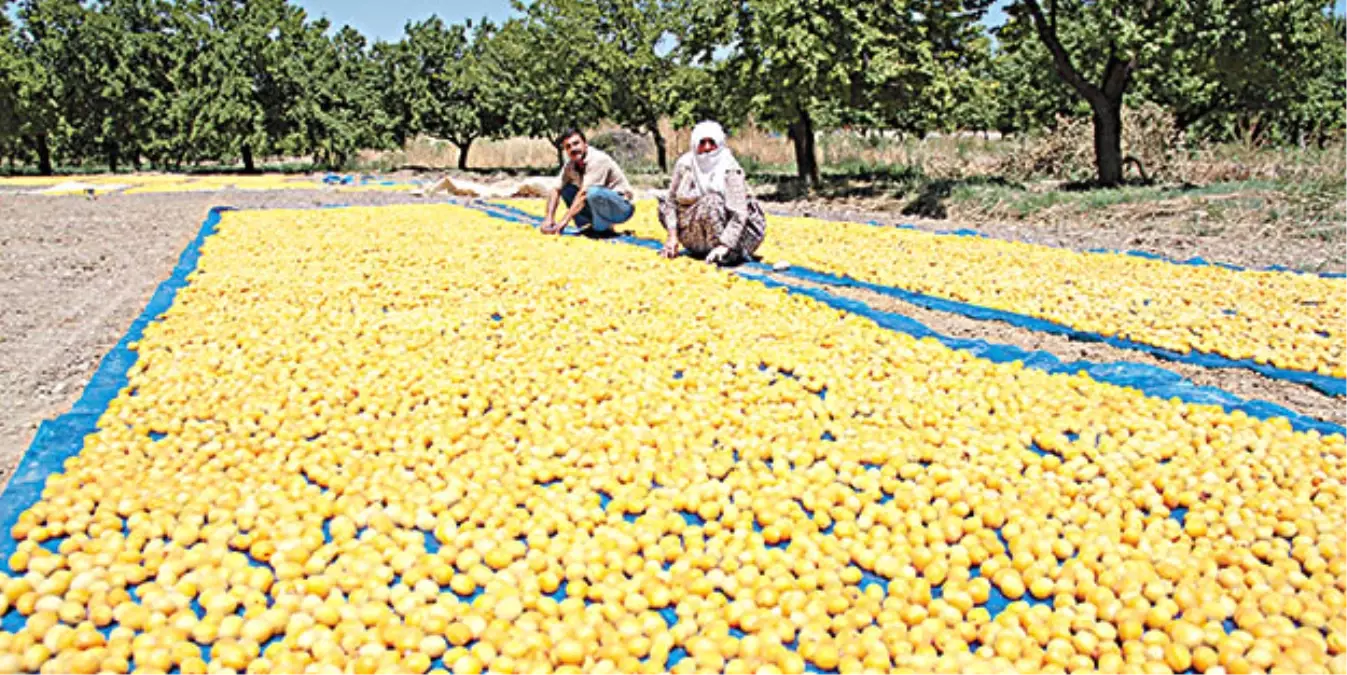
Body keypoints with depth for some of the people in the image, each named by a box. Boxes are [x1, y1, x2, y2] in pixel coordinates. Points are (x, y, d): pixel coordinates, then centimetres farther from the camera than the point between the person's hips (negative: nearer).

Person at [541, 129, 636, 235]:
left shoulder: (598, 159, -23)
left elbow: (584, 194, -28)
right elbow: (556, 191, 1)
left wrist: (564, 221, -28)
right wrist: (548, 219, -14)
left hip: (620, 208, -8)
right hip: (599, 206, 8)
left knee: (594, 192, -36)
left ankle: (603, 229, -14)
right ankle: (587, 226, -3)